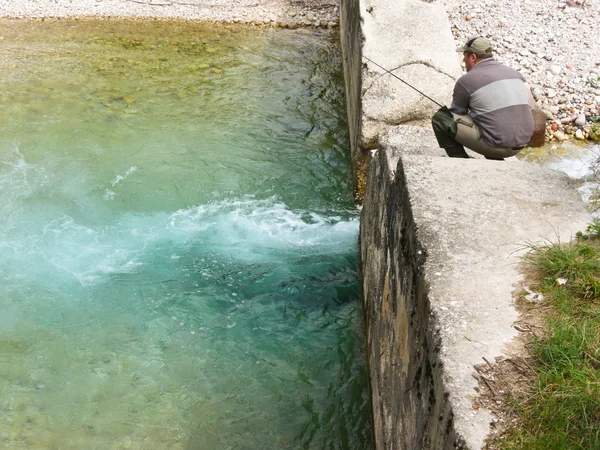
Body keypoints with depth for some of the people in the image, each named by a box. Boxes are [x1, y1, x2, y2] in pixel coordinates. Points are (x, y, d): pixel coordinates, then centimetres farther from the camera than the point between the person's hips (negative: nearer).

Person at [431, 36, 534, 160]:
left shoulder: (466, 80, -5)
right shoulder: (514, 73, 13)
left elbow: (456, 114, 7)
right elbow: (529, 102, 18)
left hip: (496, 144, -7)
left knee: (440, 118, 0)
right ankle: (496, 161, 19)